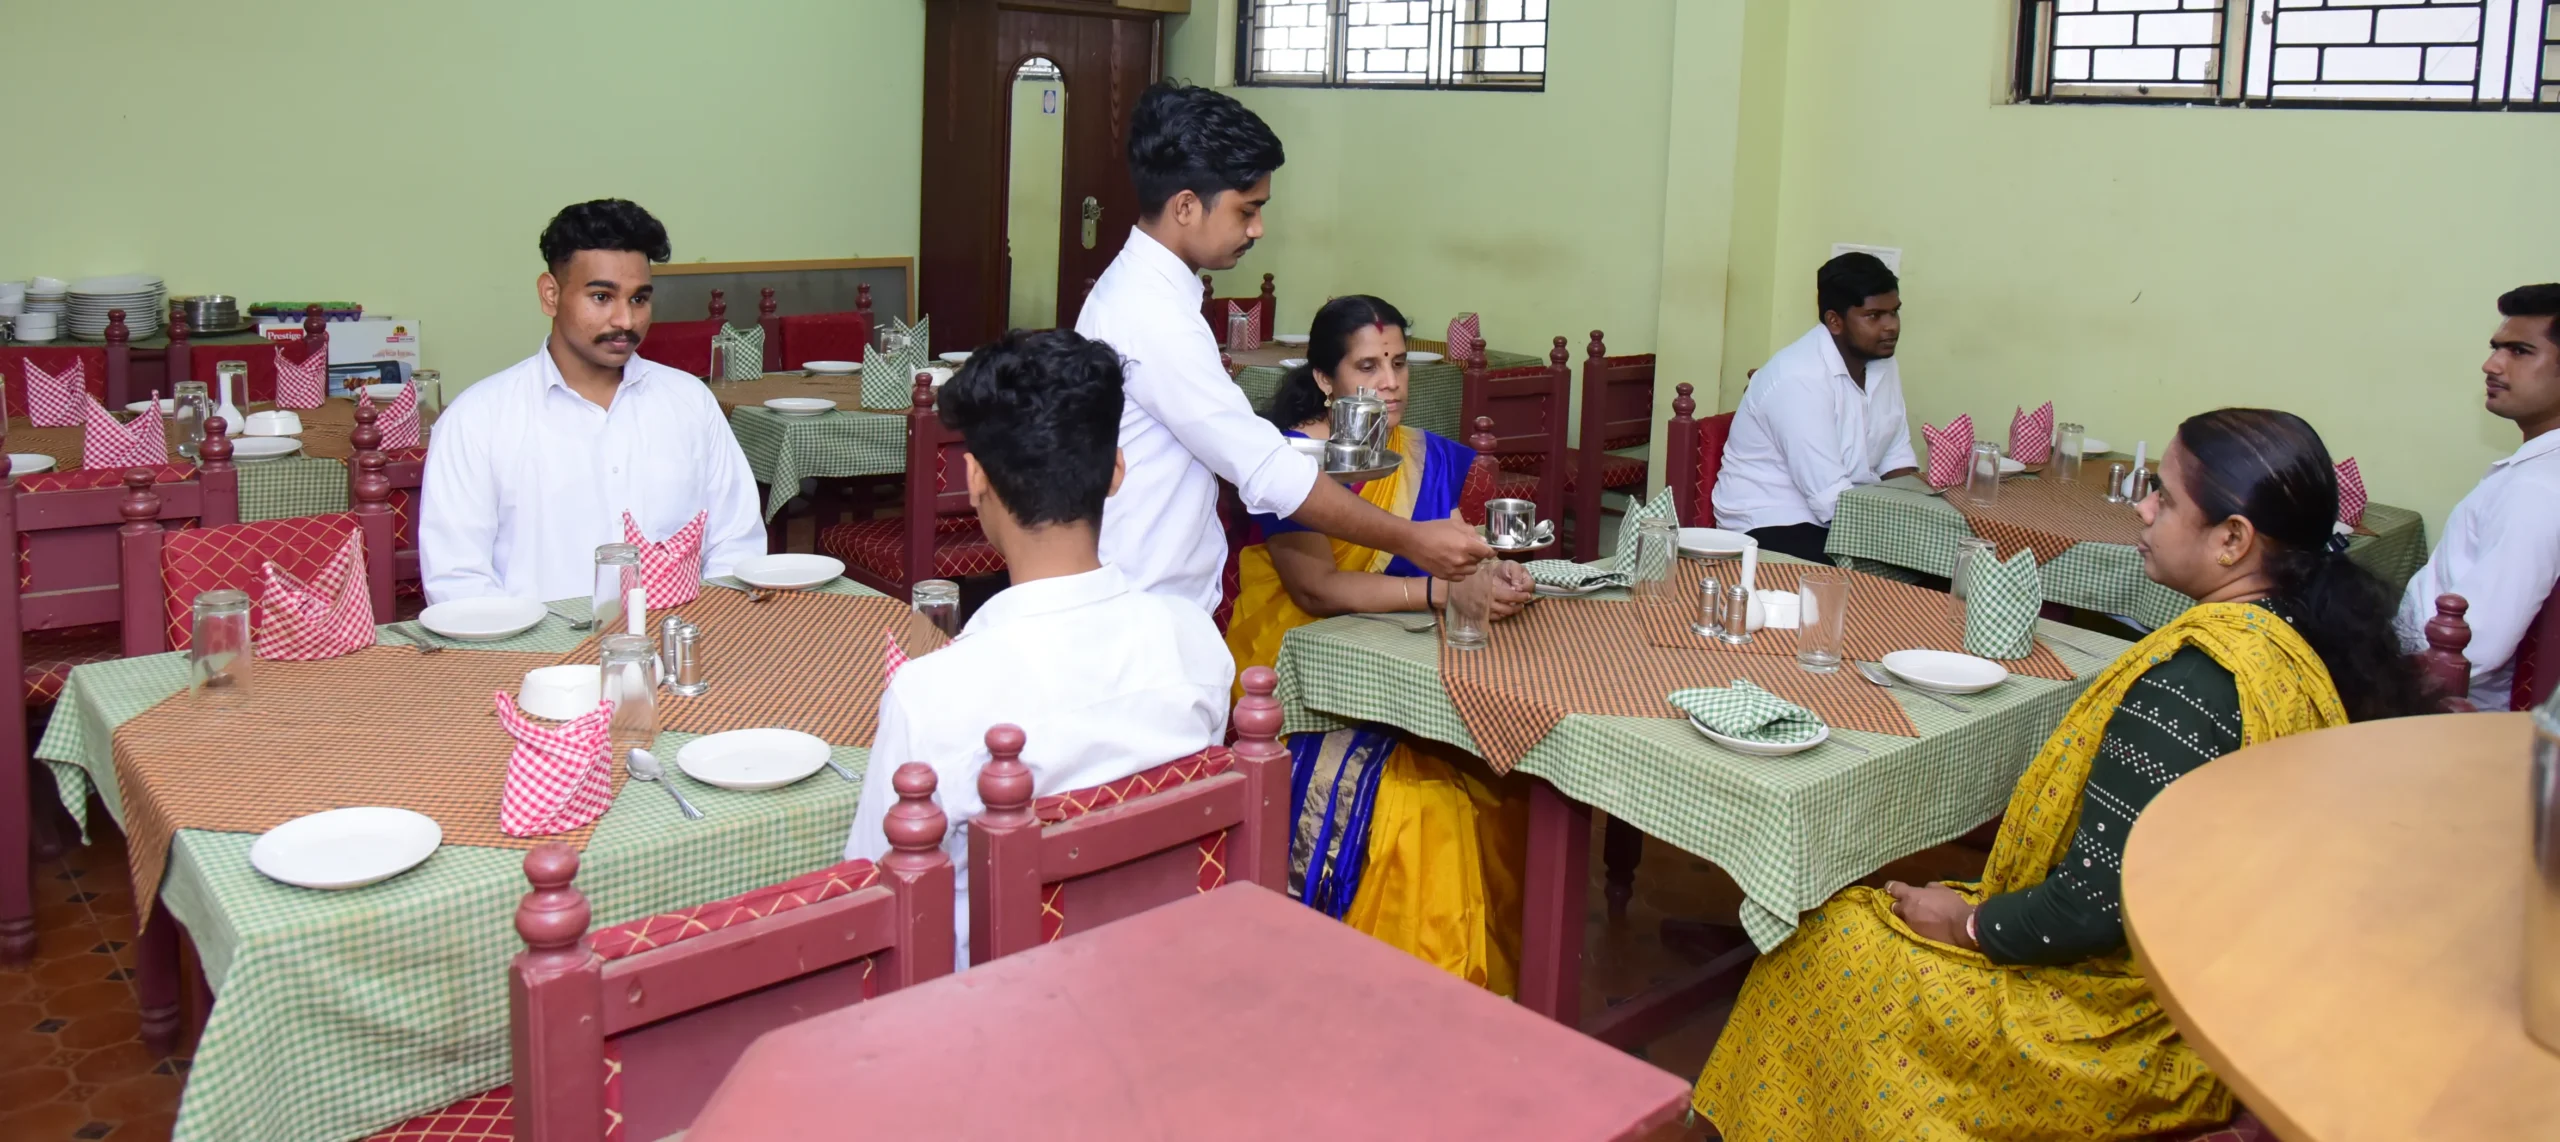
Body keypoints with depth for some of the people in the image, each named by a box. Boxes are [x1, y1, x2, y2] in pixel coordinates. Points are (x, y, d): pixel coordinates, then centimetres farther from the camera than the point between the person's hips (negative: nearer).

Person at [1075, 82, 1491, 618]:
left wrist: (1311, 457, 7)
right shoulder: (1153, 314, -23)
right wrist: (1409, 539, -17)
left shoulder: (1141, 288, 8)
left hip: (1166, 600, 9)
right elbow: (1266, 471, -23)